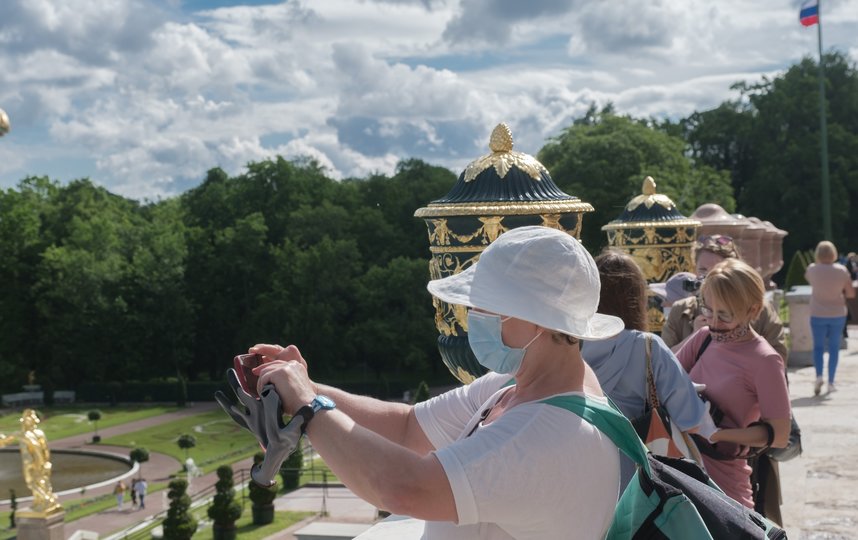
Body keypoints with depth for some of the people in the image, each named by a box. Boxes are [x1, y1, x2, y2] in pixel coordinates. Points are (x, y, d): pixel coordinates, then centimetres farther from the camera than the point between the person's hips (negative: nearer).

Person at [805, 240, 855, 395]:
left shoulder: (812, 269, -9)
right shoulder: (842, 270, -9)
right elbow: (851, 294, -3)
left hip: (818, 314, 0)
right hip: (838, 314, 0)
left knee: (818, 346, 8)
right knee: (834, 347, 11)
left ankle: (819, 376, -14)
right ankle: (831, 381, 11)